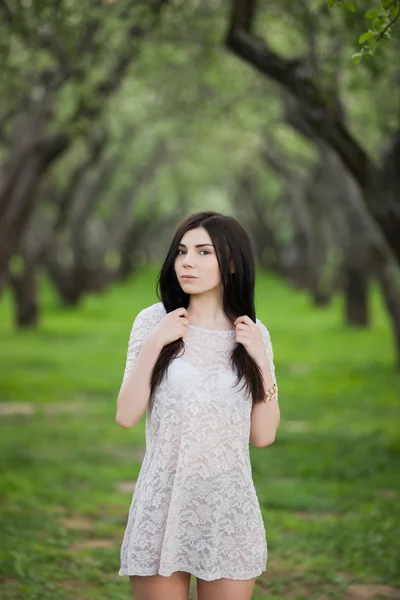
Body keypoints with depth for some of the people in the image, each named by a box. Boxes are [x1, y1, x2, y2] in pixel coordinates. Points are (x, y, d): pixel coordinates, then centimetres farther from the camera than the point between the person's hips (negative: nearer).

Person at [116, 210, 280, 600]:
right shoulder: (154, 321, -2)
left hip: (230, 507, 1)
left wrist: (261, 361, -7)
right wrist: (154, 343, -13)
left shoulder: (253, 334, 3)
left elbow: (263, 435, 2)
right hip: (163, 502, -1)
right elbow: (126, 416, -6)